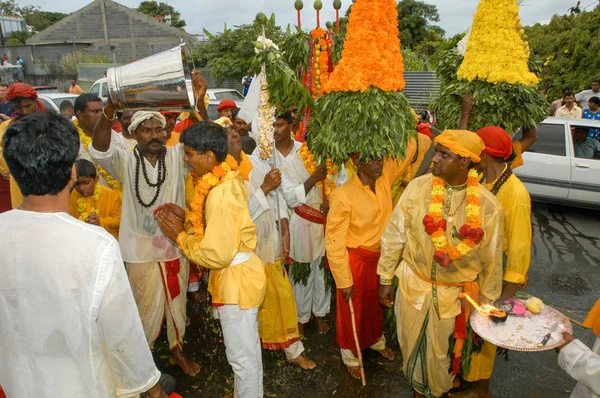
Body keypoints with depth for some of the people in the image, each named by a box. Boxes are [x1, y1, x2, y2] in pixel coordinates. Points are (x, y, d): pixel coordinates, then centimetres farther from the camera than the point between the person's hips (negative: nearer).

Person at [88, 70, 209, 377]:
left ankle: (177, 351, 42)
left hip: (176, 247, 2)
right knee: (147, 311, 12)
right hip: (141, 251, -2)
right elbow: (99, 149, -26)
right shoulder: (126, 162, -8)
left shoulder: (177, 157, -4)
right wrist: (112, 105, -43)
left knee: (177, 304, 19)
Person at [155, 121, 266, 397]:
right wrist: (186, 216, 3)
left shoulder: (220, 194, -27)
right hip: (239, 272, 10)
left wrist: (179, 235, -14)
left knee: (241, 354, 10)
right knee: (245, 348, 27)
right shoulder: (229, 179, 2)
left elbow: (217, 255, -25)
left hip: (236, 279, -10)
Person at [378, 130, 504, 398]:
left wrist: (486, 304, 3)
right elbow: (394, 235, -5)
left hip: (456, 294, -1)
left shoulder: (488, 206, -15)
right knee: (413, 343, 21)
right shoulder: (417, 187, -14)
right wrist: (385, 279, 0)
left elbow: (491, 261, -4)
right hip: (414, 284, 1)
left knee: (442, 352, 19)